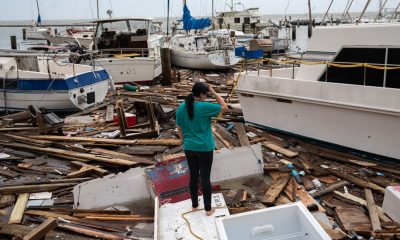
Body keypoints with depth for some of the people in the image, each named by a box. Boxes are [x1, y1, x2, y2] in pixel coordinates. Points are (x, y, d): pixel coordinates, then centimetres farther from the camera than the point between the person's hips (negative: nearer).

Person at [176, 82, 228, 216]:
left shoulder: (181, 108, -1)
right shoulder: (204, 107, -18)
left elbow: (179, 129, 7)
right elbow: (225, 107, -6)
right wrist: (214, 92, -3)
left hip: (189, 148, 5)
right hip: (205, 148, -5)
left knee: (193, 176, 18)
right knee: (205, 178, 6)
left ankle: (194, 205, 32)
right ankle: (208, 209, 18)